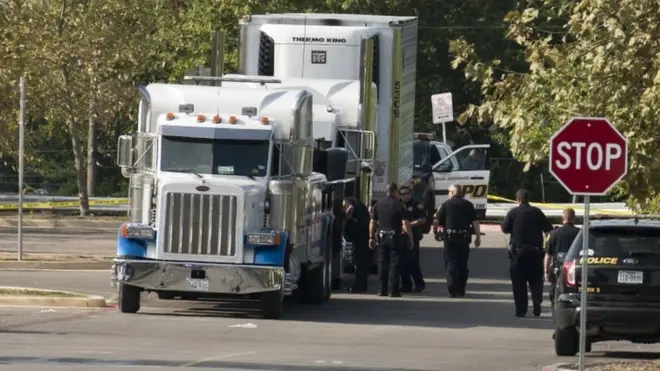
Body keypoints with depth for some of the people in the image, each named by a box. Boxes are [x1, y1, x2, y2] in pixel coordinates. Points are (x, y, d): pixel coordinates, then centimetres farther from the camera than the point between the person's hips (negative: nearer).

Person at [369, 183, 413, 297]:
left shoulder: (378, 204, 6)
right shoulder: (398, 205, -7)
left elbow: (372, 222, 7)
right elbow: (405, 223, -13)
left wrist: (371, 237, 12)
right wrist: (410, 237, -7)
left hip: (382, 236, 4)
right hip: (394, 236, -4)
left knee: (382, 264, 10)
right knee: (395, 264, -1)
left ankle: (382, 290, 10)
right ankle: (393, 290, -4)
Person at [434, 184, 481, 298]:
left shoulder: (446, 205, 0)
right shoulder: (468, 205, 4)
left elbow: (436, 221, -1)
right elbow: (475, 222, -1)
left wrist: (436, 230, 18)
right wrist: (478, 237, 6)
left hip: (450, 237, -2)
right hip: (464, 237, 2)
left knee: (451, 263, 3)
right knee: (463, 264, 11)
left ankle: (453, 290, -6)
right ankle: (461, 291, 13)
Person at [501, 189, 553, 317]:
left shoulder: (513, 213, -5)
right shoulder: (537, 212, 1)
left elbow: (505, 229, -2)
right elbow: (548, 228, 4)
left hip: (518, 250, -2)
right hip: (535, 251, 2)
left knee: (518, 282, 4)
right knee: (535, 279, 12)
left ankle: (521, 310, 0)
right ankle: (537, 300, -13)